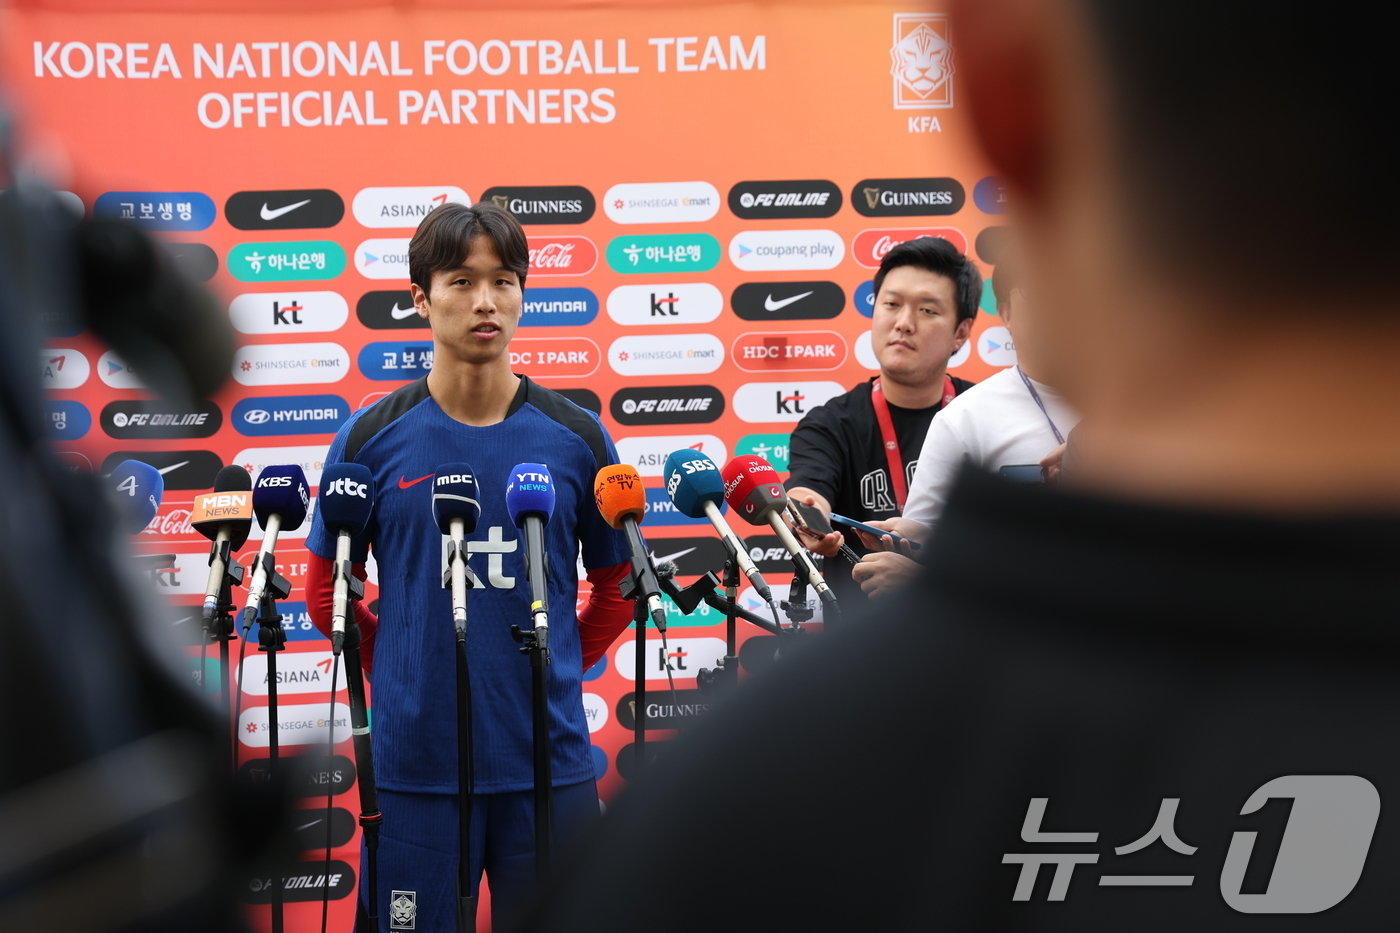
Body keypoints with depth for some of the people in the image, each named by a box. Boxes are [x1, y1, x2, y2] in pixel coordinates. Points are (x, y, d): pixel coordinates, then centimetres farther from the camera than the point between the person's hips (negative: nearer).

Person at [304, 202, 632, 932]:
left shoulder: (575, 437, 2)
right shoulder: (371, 438, -1)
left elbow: (617, 589, 11)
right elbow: (325, 592, 9)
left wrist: (552, 673, 4)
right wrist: (400, 673, 3)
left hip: (548, 759, 1)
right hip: (414, 764, -1)